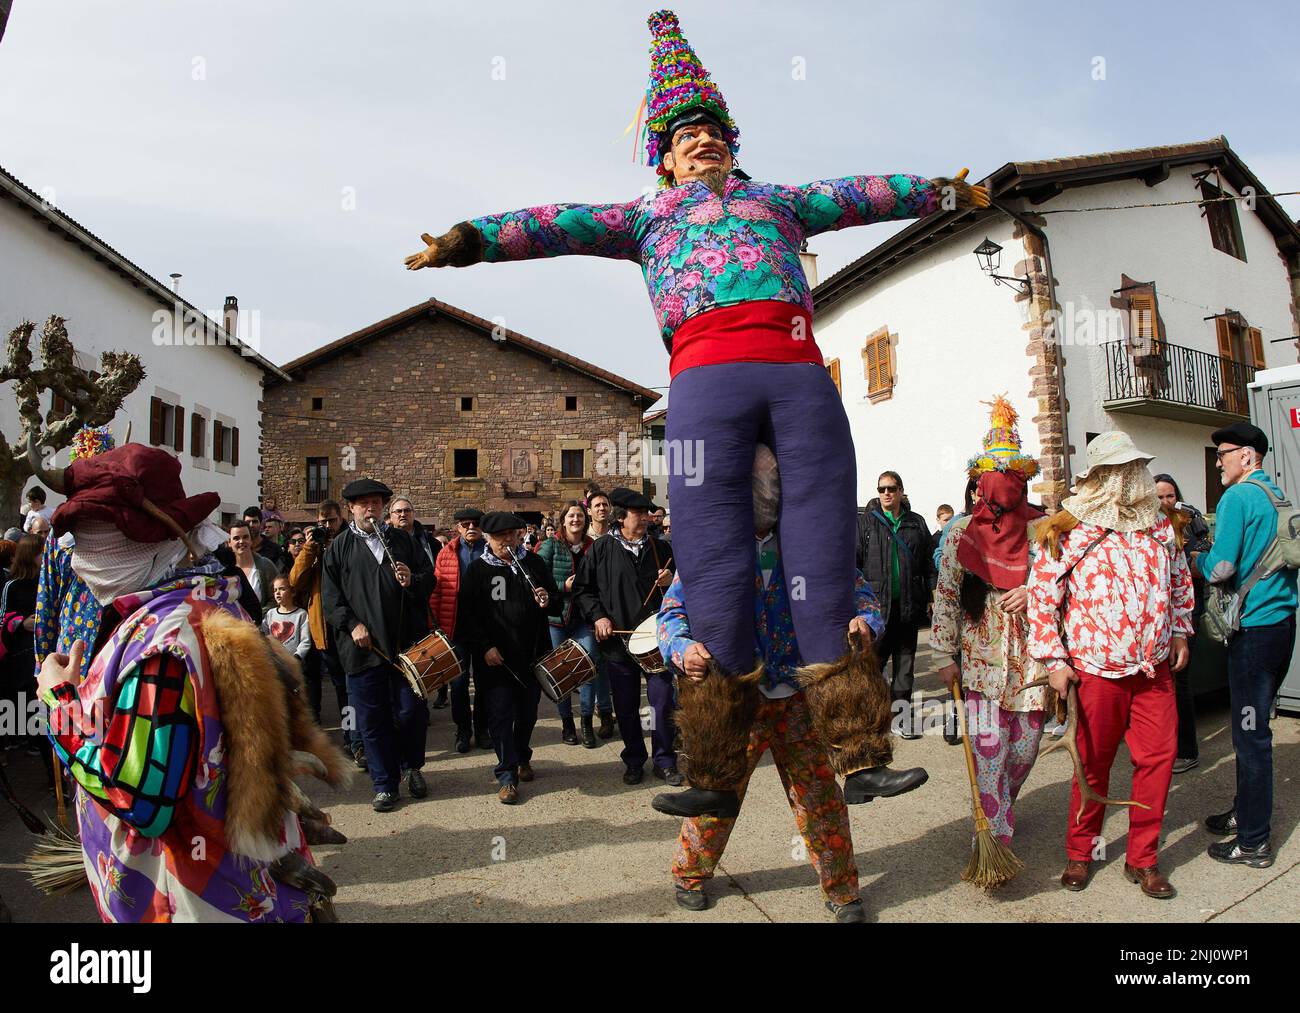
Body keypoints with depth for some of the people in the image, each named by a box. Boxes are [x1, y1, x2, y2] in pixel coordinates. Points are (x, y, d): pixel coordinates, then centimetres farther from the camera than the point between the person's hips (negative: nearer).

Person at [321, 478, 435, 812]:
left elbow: (429, 578, 10)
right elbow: (330, 595, 3)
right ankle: (384, 784, 17)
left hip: (407, 643, 1)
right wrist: (352, 624, -10)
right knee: (372, 719, 4)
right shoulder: (339, 547, 7)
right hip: (364, 647, -1)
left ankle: (411, 766, 30)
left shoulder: (402, 540, 11)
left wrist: (413, 581, -12)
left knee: (412, 711, 5)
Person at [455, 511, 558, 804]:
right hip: (495, 656, -3)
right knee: (501, 714, -5)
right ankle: (507, 776, 4)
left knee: (528, 713, 15)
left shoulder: (533, 563, 7)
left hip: (533, 653, 4)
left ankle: (521, 757, 37)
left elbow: (555, 598, 17)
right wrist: (484, 647, -14)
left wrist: (547, 601, -7)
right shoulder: (478, 569, -3)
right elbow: (467, 613, -6)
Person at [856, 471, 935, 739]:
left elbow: (929, 563, 12)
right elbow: (854, 562, -1)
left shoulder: (916, 523, 9)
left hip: (908, 604, 3)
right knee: (873, 657, -1)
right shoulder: (866, 522, 1)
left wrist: (929, 598, 7)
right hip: (876, 603, -3)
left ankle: (902, 712, 19)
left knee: (905, 659, 10)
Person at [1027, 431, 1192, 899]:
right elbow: (1042, 596, -7)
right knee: (1093, 765, 7)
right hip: (1097, 669, -4)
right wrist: (1055, 660, -8)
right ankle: (1079, 854, 25)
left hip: (1155, 668, 4)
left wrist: (1179, 632, 17)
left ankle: (1142, 859, 20)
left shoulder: (1161, 528, 9)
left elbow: (1181, 582, 24)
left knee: (1158, 758, 3)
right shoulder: (1068, 533, -8)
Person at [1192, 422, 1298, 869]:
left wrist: (1196, 558, 2)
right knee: (1252, 726, 19)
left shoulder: (1237, 497, -14)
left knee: (1250, 733, -2)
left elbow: (1221, 568, -18)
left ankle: (1254, 841, 6)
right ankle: (1247, 812, 31)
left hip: (1254, 627, -9)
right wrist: (1215, 550, 19)